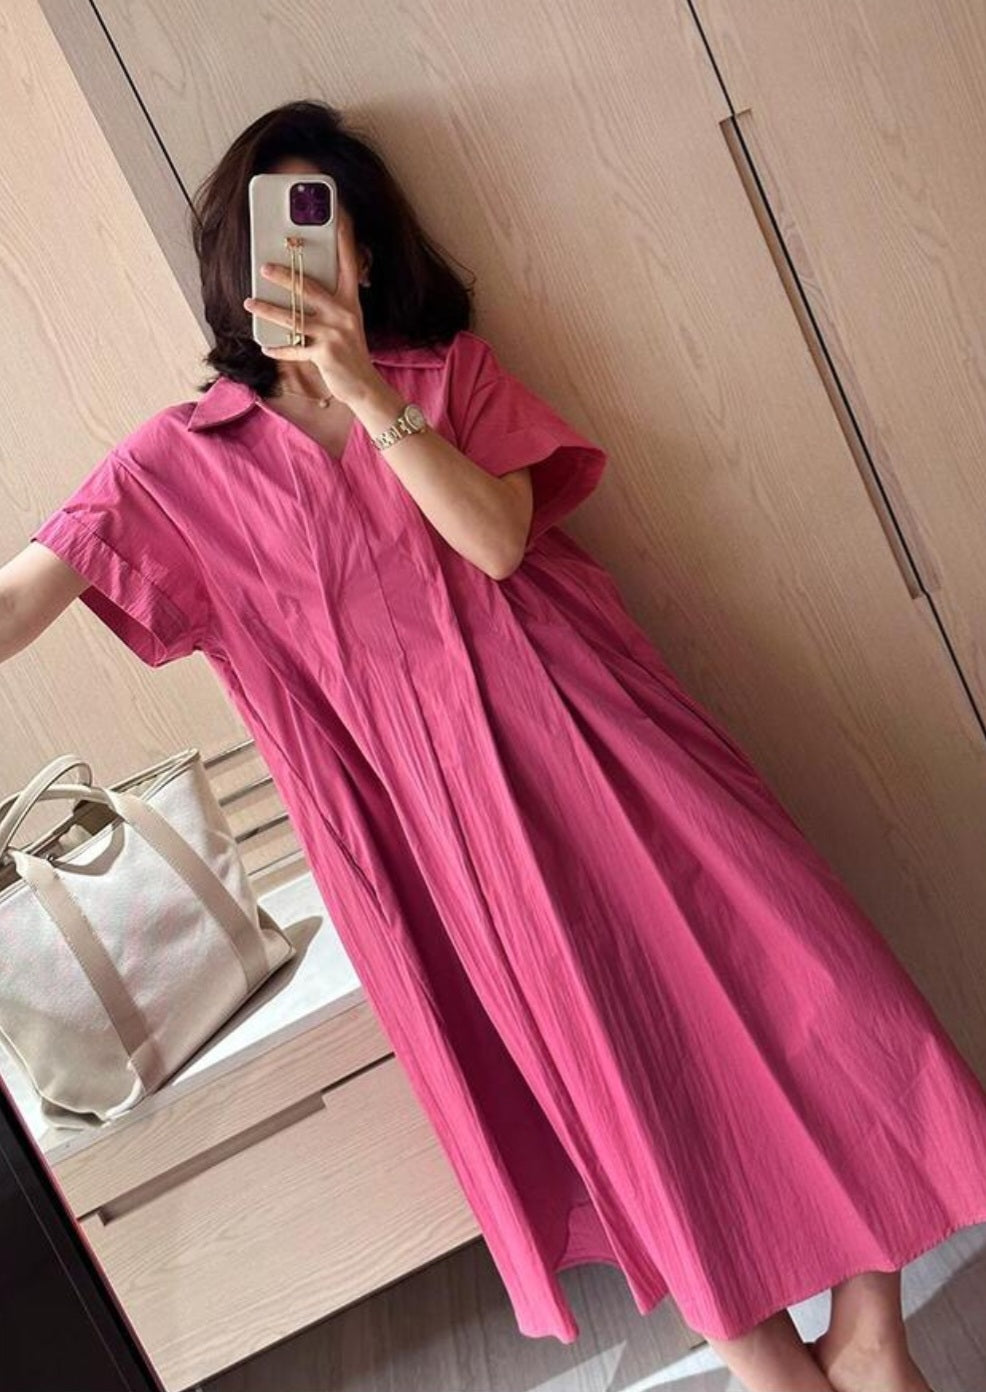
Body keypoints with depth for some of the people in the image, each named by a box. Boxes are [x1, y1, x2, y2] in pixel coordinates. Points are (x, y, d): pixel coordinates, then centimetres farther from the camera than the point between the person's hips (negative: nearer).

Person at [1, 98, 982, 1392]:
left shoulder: (451, 369, 9)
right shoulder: (178, 461, 5)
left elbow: (498, 538, -7)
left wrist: (369, 394, -14)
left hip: (573, 724, 2)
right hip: (424, 797, -1)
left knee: (790, 983, -2)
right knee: (605, 1081, 5)